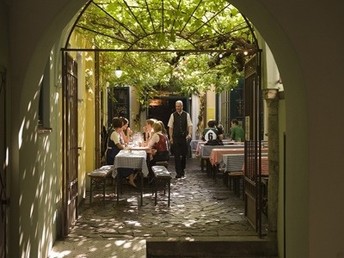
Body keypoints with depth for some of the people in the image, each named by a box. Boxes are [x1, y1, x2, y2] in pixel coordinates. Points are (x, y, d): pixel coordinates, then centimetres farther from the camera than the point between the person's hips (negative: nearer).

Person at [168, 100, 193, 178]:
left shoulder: (186, 115, 2)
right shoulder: (173, 115, 1)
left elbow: (190, 125, -1)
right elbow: (170, 127, 2)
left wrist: (189, 134, -18)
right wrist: (171, 137, -4)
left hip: (184, 137, 1)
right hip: (176, 138, -1)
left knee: (184, 155, 9)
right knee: (177, 155, -2)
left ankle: (182, 170, 27)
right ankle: (178, 173, 2)